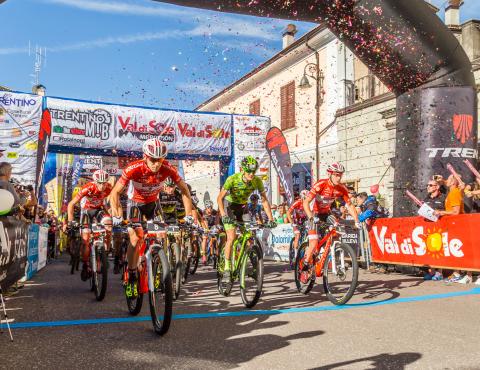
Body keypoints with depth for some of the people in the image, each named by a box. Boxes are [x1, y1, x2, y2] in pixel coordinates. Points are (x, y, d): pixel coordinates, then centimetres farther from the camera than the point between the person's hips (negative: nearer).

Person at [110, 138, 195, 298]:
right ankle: (132, 279, -2)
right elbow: (115, 193, -29)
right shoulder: (134, 169, -34)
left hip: (153, 202, 2)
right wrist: (117, 216, -42)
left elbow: (184, 191, -18)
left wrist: (189, 215, -24)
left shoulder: (168, 169, -28)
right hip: (135, 202, -2)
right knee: (136, 239, -14)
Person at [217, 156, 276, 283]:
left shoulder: (257, 181, -19)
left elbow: (264, 201, -13)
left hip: (243, 206, 4)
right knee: (231, 238, -16)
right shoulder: (233, 179, -28)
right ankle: (227, 269, -8)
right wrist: (223, 215, -41)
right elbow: (220, 198, -27)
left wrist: (270, 219, -21)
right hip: (229, 206, -4)